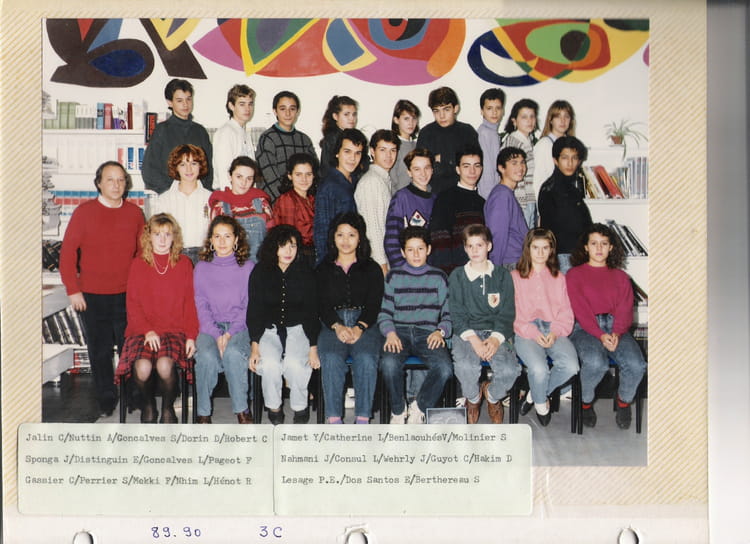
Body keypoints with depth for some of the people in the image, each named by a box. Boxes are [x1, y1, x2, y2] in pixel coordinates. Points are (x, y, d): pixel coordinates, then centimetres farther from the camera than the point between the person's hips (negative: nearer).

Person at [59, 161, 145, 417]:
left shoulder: (134, 213, 4)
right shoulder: (84, 212, -3)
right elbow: (67, 252, -2)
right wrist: (73, 290, -5)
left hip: (127, 295, 1)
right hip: (92, 297, -1)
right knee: (100, 350, 8)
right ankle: (106, 400, 21)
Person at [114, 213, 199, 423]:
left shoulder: (184, 264, 10)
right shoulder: (138, 264, 9)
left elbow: (190, 303, 8)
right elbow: (132, 304, 5)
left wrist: (191, 335, -5)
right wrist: (147, 330, -11)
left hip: (174, 330, 0)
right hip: (142, 330, 1)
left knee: (165, 364, -32)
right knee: (142, 366, -30)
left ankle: (168, 407, -2)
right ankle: (148, 404, 4)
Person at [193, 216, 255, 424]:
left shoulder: (247, 267, 7)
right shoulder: (201, 268, 10)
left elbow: (248, 306, 2)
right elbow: (201, 306, 4)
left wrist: (230, 334, -12)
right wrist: (216, 335, -12)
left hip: (239, 326, -1)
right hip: (210, 327, 1)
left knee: (233, 353, -34)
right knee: (207, 356, -31)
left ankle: (241, 409, -19)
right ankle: (203, 412, -14)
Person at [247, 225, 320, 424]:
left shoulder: (305, 274, 2)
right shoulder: (260, 273, 0)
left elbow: (312, 313, 3)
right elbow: (254, 311, 1)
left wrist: (313, 348, -6)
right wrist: (254, 346, -10)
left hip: (297, 329, 0)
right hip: (268, 330, 0)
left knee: (294, 363, -30)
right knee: (270, 364, -30)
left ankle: (300, 406, -4)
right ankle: (273, 406, -4)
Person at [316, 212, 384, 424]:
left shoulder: (372, 269, 16)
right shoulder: (324, 270, 18)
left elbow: (374, 304, 5)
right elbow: (322, 304, 7)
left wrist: (359, 328, -14)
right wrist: (337, 326, -12)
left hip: (365, 324, 0)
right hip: (332, 324, 1)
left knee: (366, 359, -32)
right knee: (331, 358, -31)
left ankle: (363, 418, -28)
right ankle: (334, 417, -28)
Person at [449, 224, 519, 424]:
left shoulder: (502, 276, 10)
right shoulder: (457, 276, 8)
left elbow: (507, 314, 4)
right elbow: (457, 314, 1)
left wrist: (496, 338, -15)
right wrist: (473, 339, -16)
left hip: (497, 333, 1)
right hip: (466, 332, -1)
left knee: (509, 370, -28)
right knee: (466, 367, -33)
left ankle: (493, 395, 9)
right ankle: (473, 398, 4)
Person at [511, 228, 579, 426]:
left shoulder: (559, 278, 21)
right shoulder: (515, 277, 11)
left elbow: (566, 313, 11)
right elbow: (513, 313, 2)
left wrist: (555, 332, -9)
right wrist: (533, 332, -13)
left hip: (554, 330, 3)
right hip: (525, 331, -3)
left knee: (571, 366, -27)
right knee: (539, 369, -32)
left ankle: (534, 394, 1)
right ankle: (541, 404, 2)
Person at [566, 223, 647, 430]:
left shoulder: (620, 277, 21)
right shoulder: (574, 274, 12)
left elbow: (625, 310, 8)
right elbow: (580, 310, -1)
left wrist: (616, 333, -13)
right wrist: (600, 335, -16)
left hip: (616, 328, 3)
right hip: (585, 328, -3)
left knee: (636, 364, -27)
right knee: (596, 362, -35)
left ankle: (624, 402, 3)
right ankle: (586, 403, -5)